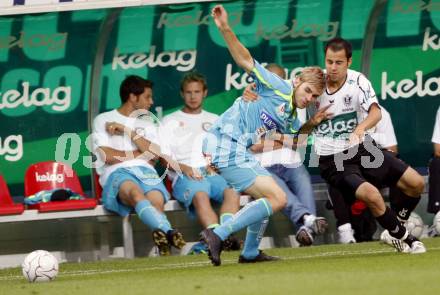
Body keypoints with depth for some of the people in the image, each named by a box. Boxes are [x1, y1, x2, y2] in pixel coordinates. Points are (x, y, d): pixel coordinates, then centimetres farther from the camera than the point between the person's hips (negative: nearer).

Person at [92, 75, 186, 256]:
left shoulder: (147, 123, 30)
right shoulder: (103, 120, 18)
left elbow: (154, 154, 10)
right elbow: (107, 156, 1)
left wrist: (128, 131, 6)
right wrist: (139, 153, 9)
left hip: (145, 171, 5)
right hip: (117, 173, -5)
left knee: (156, 199, -34)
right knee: (136, 193, -41)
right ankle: (168, 231, -64)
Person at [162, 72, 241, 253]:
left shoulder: (214, 121, 31)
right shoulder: (170, 121, 22)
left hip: (213, 172, 3)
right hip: (185, 176, -3)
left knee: (232, 192, -33)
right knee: (200, 196, -38)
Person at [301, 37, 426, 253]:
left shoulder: (358, 81, -7)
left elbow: (375, 113, -27)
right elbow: (300, 132, 5)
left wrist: (360, 128, -47)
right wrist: (312, 123, -17)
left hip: (363, 149, 3)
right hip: (332, 160, -3)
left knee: (416, 183, -5)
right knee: (371, 194, -28)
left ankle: (395, 230, 21)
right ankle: (403, 239, -3)